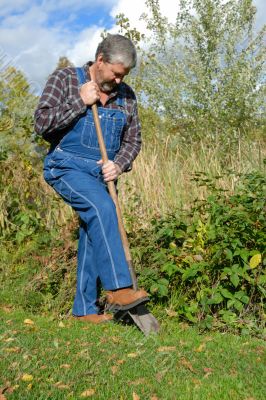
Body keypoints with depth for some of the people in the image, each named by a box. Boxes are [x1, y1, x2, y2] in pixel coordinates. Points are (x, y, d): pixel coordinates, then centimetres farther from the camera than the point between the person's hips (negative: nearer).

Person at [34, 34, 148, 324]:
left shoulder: (126, 96, 9)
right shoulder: (64, 80, -2)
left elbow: (132, 140, 12)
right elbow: (42, 123, -10)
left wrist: (118, 164, -8)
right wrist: (80, 102, -14)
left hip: (102, 174, 5)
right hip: (67, 167, -5)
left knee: (92, 237, 4)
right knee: (102, 208, -30)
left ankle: (84, 309, 14)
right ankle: (117, 286, -27)